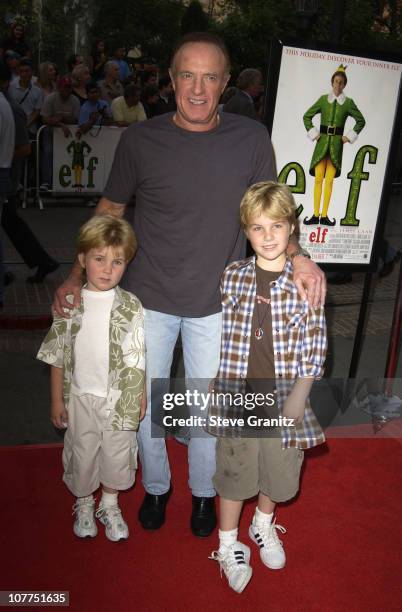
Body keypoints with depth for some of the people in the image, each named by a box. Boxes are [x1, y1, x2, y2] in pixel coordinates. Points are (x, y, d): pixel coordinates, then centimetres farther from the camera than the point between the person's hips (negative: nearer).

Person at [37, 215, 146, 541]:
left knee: (117, 453, 14)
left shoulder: (131, 306, -10)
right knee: (82, 454, 16)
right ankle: (84, 505, 42)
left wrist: (141, 395, -2)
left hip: (120, 398, 0)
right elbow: (57, 355, -1)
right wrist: (57, 399, 1)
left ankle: (110, 506, 40)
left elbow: (138, 357, -3)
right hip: (80, 396, 1)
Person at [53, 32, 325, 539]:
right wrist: (77, 275, -7)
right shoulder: (140, 140, -9)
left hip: (214, 304, 0)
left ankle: (204, 491, 42)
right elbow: (110, 209, 2)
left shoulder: (252, 139, -7)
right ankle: (155, 486, 42)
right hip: (149, 299, 0)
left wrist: (297, 256, -18)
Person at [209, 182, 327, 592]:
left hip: (283, 396, 0)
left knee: (277, 467, 18)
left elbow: (314, 346, -4)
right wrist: (216, 385, 6)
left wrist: (299, 395, -9)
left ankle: (263, 524, 48)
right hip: (238, 394, 0)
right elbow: (218, 334, 5)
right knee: (234, 469, 12)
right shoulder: (232, 277, -4)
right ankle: (228, 544, 35)